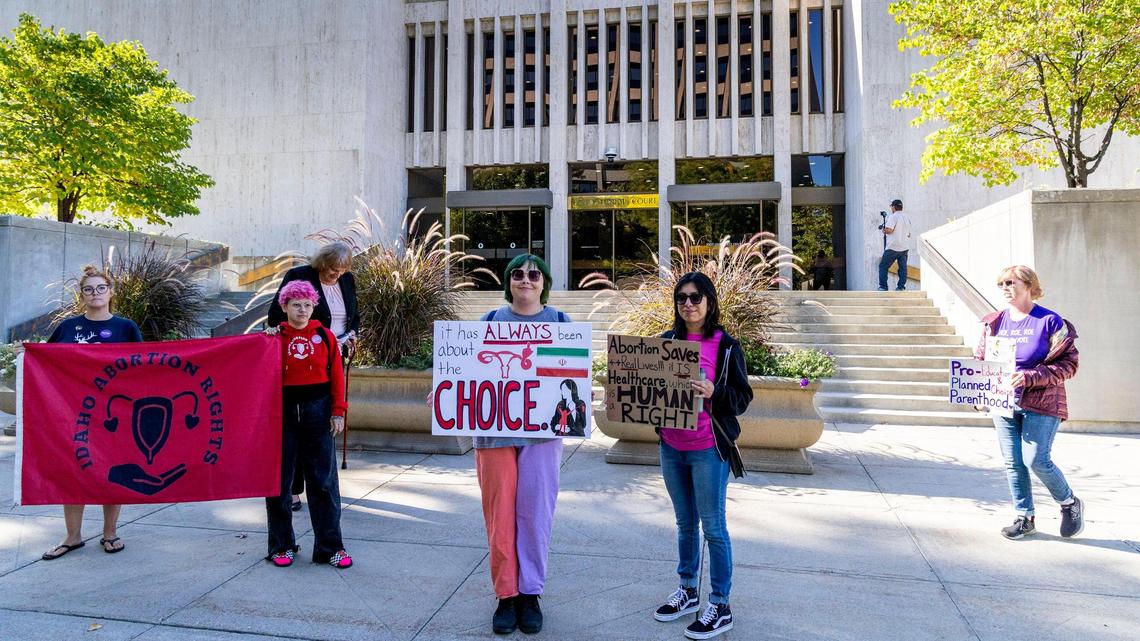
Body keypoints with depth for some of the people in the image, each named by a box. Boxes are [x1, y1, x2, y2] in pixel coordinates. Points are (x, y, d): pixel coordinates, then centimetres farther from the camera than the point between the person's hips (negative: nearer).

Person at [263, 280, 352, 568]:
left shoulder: (324, 336, 4)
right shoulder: (275, 336, 6)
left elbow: (336, 375, 3)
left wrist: (338, 411, -3)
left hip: (317, 411, -1)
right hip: (282, 412, 1)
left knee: (324, 480, 2)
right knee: (279, 479, 7)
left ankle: (330, 546, 11)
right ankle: (281, 545, 22)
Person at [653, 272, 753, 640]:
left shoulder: (726, 345, -7)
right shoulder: (668, 341, 6)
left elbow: (743, 398, -8)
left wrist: (714, 392, -25)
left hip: (708, 449, -5)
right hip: (671, 447, 5)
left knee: (713, 527, 4)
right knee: (685, 522, 17)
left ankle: (720, 606, 17)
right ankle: (688, 591, 32)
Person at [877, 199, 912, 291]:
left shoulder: (893, 217, -9)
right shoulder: (907, 217, 14)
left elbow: (889, 230, -20)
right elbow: (909, 234, 19)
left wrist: (883, 230, 0)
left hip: (893, 247, -7)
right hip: (905, 247, 7)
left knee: (883, 266, 1)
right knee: (903, 268, 8)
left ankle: (883, 287, -3)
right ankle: (901, 287, 6)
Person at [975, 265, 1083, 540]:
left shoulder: (1050, 321, -7)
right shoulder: (994, 322, 7)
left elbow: (1069, 363, -9)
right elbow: (980, 360, 12)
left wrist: (1032, 377, -21)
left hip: (1041, 404, -4)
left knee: (1037, 460, -7)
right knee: (1013, 463, 6)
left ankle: (1070, 503, 22)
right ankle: (1025, 517, 20)